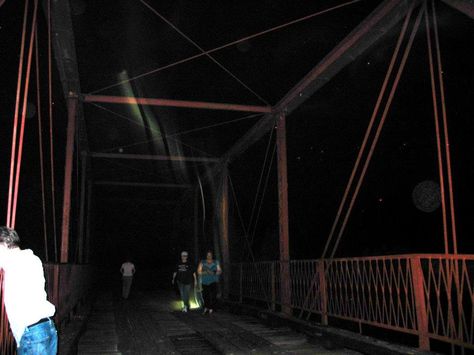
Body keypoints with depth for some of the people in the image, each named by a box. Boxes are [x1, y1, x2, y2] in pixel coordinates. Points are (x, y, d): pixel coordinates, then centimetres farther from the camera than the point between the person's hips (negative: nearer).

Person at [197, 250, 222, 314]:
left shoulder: (216, 262, 8)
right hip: (205, 282, 1)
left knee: (213, 296, -10)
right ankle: (206, 308, 19)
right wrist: (204, 272, -14)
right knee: (205, 296, 0)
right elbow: (199, 271, 4)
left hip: (213, 282, -1)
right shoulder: (202, 262, 7)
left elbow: (220, 271, 5)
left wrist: (214, 273, -13)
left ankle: (211, 309, -5)